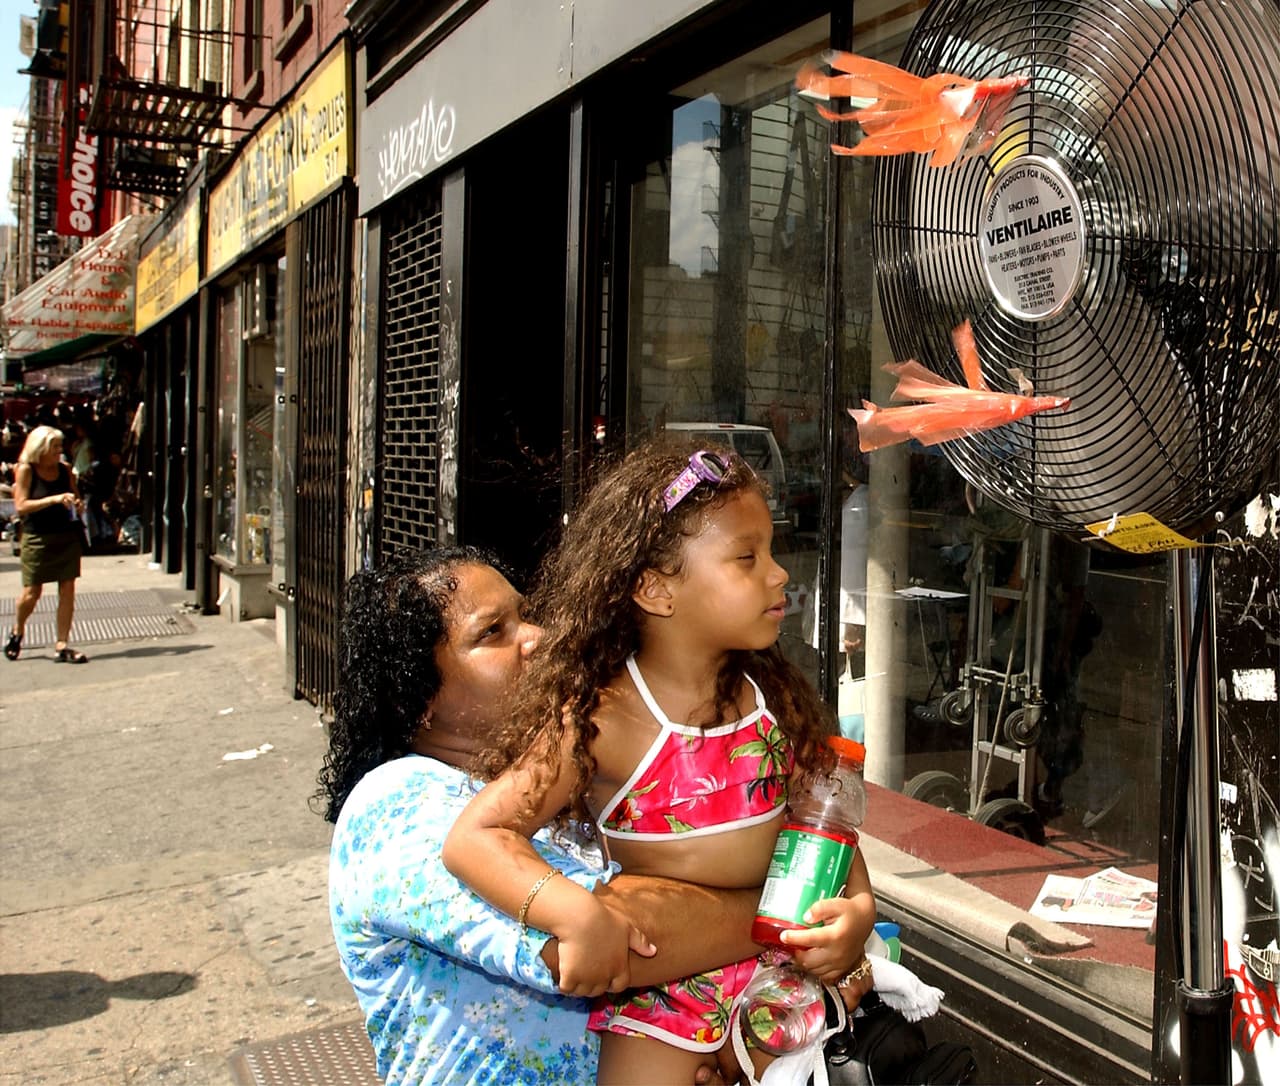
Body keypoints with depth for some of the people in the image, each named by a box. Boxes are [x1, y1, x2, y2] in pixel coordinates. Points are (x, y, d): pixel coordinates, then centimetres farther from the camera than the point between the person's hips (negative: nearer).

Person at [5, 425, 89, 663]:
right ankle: (17, 632, 32)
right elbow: (20, 506, -13)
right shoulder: (26, 470, -5)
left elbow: (75, 497, 21)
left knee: (67, 591, -2)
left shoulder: (64, 470, 7)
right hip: (37, 539, -3)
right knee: (31, 593, 3)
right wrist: (53, 500, -22)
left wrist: (78, 505, -2)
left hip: (67, 536, 4)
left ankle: (62, 646, 5)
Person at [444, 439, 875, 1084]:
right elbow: (474, 837, -25)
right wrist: (578, 915, -38)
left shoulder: (773, 696, -3)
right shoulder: (600, 720, -22)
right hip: (661, 985, -5)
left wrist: (858, 906, -10)